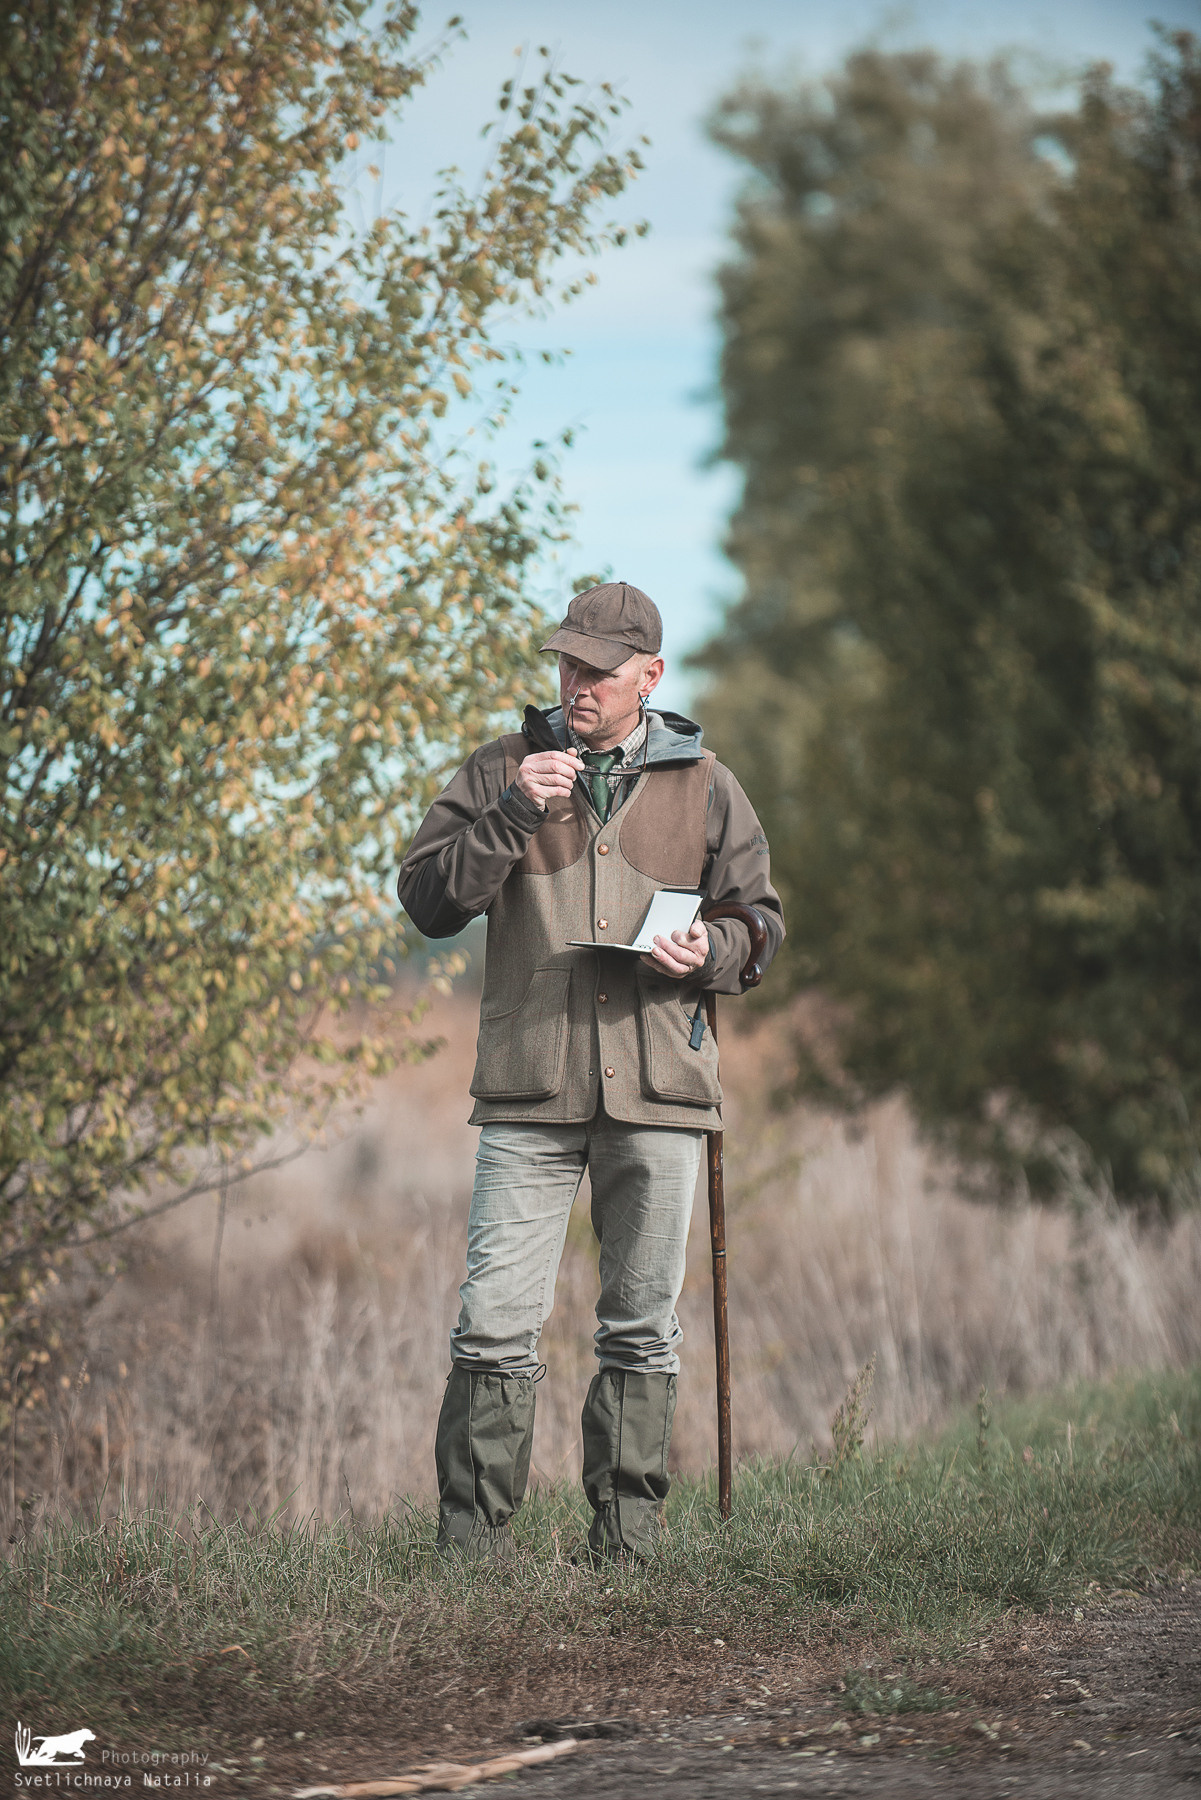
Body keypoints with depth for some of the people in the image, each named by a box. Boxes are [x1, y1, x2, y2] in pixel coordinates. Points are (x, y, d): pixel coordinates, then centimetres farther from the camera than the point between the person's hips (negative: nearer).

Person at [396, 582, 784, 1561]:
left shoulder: (705, 786, 10)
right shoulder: (504, 768, 7)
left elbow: (762, 916, 16)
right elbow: (427, 900, 2)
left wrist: (710, 949, -6)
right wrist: (511, 813, -11)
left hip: (660, 1093, 2)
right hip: (529, 1091, -1)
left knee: (643, 1327, 7)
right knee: (496, 1323, -7)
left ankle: (628, 1538, 15)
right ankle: (473, 1537, -1)